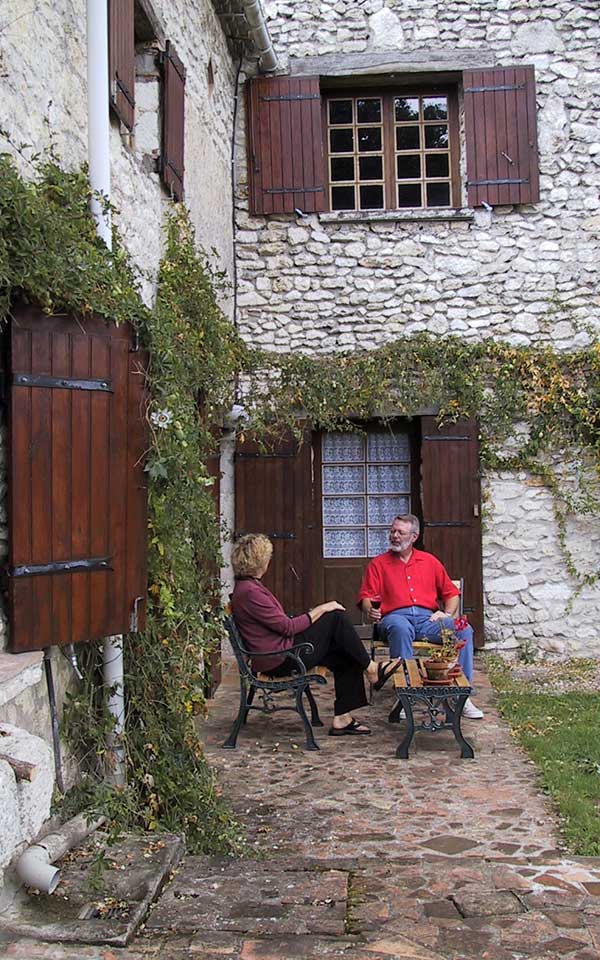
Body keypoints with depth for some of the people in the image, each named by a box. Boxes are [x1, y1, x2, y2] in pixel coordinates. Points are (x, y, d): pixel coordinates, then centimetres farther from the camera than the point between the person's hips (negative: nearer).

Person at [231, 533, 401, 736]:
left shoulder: (248, 586, 13)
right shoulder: (249, 592, -20)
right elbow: (287, 627, -19)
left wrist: (315, 613, 9)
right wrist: (319, 611, -9)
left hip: (279, 652, 10)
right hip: (278, 660, -10)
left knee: (346, 658, 4)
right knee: (337, 618, -11)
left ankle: (342, 719, 7)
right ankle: (371, 669, 3)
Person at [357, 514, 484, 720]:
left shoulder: (429, 561, 22)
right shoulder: (378, 564, 16)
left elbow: (451, 593, 22)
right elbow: (366, 596, 6)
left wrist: (448, 613, 2)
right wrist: (370, 611, -17)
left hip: (428, 617, 3)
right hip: (395, 616, -2)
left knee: (464, 629, -25)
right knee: (401, 629, -40)